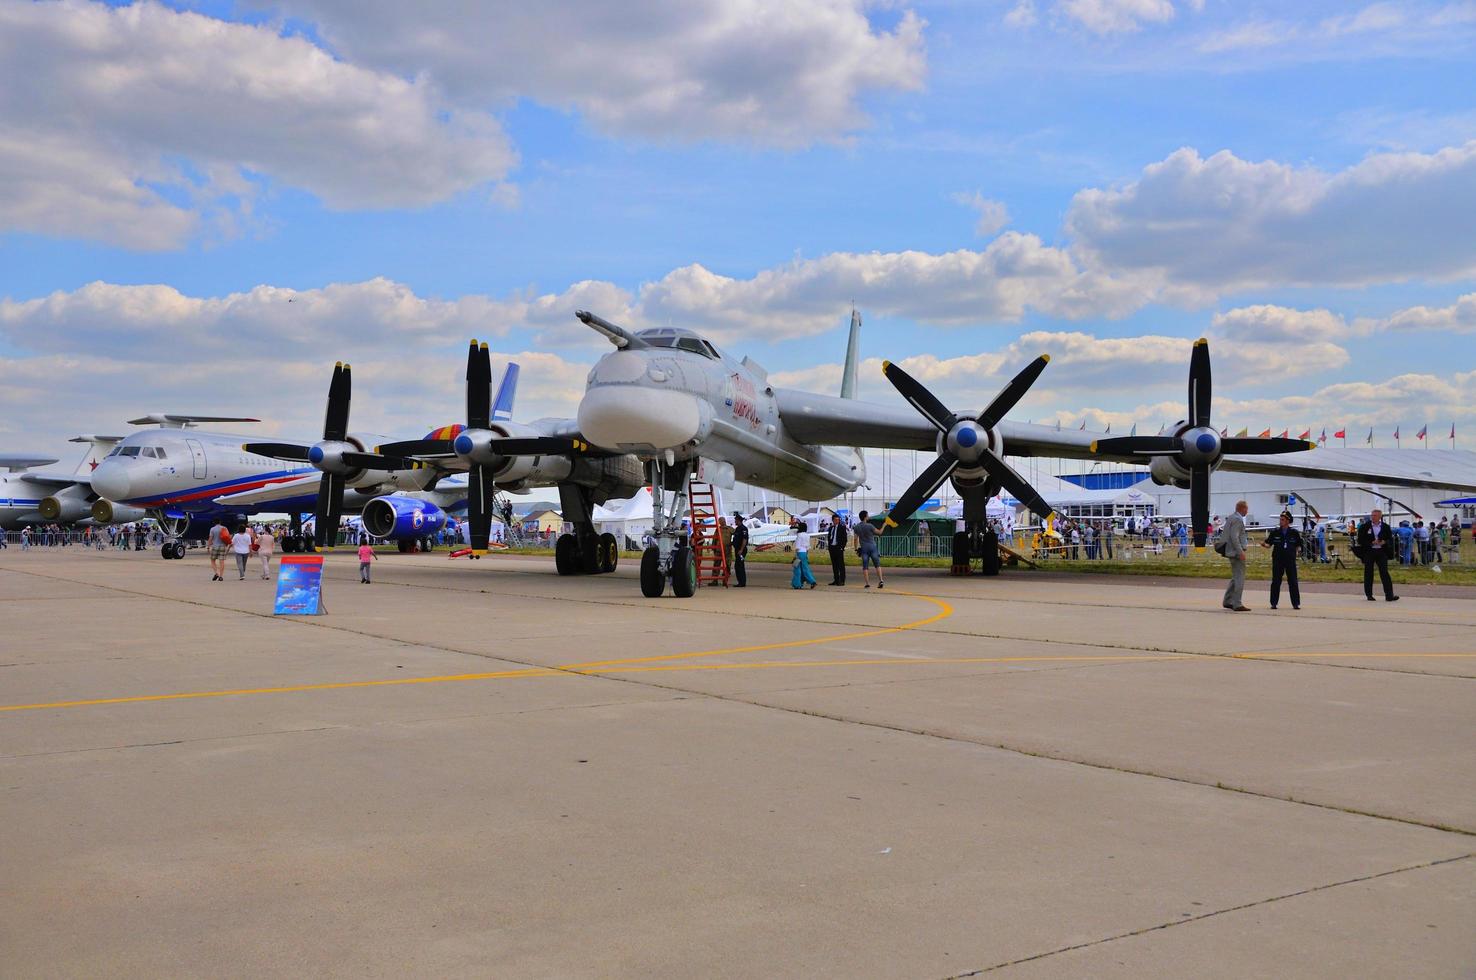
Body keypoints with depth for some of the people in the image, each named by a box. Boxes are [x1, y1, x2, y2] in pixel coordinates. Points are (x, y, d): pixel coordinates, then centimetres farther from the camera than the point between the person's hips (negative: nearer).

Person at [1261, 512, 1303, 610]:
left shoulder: (1294, 532, 2)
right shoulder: (1275, 532, 2)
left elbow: (1298, 545, 11)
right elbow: (1269, 544, 2)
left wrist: (1298, 551, -7)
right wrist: (1264, 544, -19)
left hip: (1290, 560, 0)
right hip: (1277, 560, 0)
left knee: (1293, 582, 0)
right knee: (1276, 582, 2)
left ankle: (1296, 603, 7)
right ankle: (1273, 603, 10)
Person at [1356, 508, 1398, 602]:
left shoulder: (1386, 527, 6)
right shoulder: (1364, 527, 2)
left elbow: (1390, 539, 9)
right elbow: (1360, 540, -2)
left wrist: (1384, 542, -12)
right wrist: (1371, 543, -14)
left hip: (1381, 552, 0)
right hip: (1368, 552, 0)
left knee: (1384, 573, -5)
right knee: (1368, 574, 3)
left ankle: (1389, 595, -8)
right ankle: (1369, 595, 11)